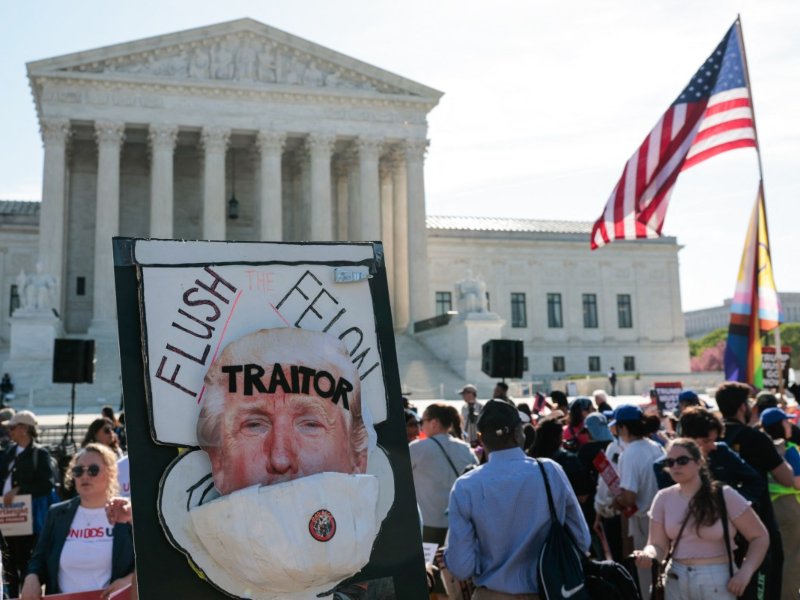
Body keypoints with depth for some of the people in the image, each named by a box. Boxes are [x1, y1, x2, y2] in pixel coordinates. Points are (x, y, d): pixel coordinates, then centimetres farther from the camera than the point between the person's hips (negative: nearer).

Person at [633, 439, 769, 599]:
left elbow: (760, 536, -3)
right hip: (676, 582, 4)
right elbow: (658, 544, 1)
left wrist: (745, 572, -16)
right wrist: (648, 555, -22)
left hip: (717, 582, -3)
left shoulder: (724, 495, -8)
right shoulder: (663, 498, 2)